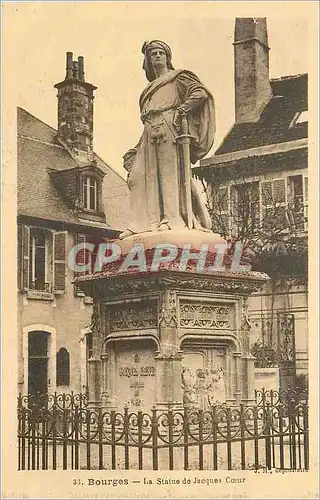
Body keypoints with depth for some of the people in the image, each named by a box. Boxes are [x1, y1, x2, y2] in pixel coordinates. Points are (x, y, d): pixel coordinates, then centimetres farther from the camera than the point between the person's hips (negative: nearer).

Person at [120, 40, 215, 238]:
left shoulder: (177, 77, 12)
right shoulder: (150, 88, 31)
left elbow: (200, 93, -2)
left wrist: (180, 110, -10)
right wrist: (137, 149, 21)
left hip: (169, 128, -7)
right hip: (150, 133, 7)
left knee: (170, 171, -14)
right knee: (139, 176, -5)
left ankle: (172, 219, -20)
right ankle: (147, 222, -9)